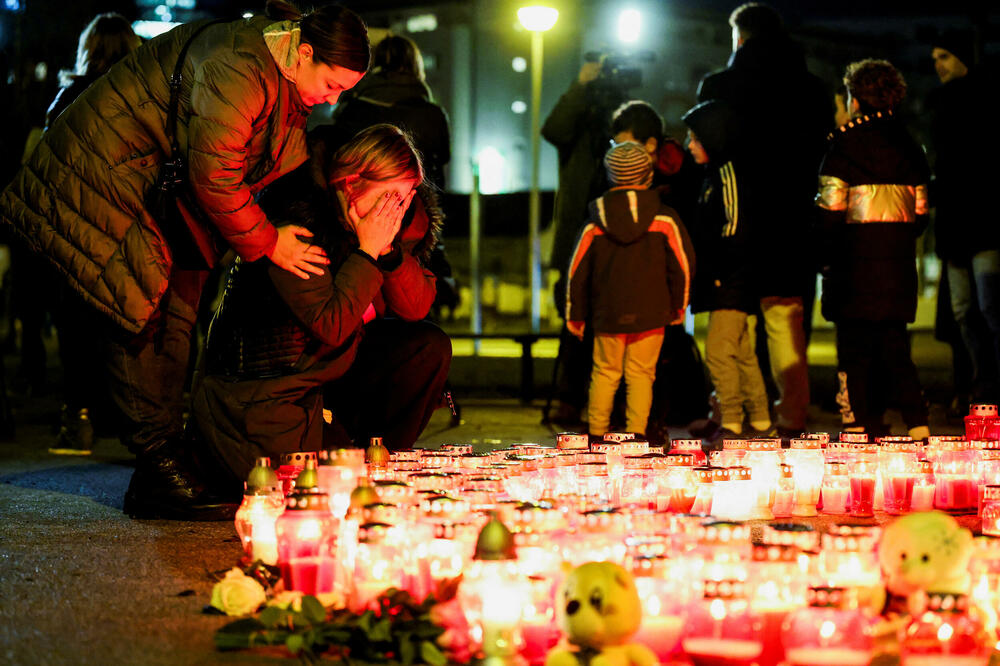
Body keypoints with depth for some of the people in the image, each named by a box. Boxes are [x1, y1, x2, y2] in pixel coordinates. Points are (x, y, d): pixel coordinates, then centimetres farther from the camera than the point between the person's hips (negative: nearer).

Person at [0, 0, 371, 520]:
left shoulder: (286, 84, 0)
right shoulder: (237, 69, -31)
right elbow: (214, 177, -29)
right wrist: (267, 243, -19)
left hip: (168, 195, 10)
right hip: (103, 177, -10)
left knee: (176, 326, 5)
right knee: (143, 322, -12)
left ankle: (161, 468, 7)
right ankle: (158, 466, -9)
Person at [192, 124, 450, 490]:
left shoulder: (402, 220, -3)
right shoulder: (295, 219, -26)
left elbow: (417, 308, -3)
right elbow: (331, 325, -29)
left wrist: (389, 249, -19)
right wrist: (367, 251, -26)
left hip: (337, 360, 8)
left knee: (429, 346, -8)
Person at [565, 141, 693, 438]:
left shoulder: (595, 223, 0)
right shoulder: (664, 219, -4)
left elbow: (578, 271, 4)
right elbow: (683, 264, -1)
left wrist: (575, 315, 15)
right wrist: (678, 306, 12)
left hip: (608, 314, 1)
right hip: (650, 314, -1)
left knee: (605, 373, 12)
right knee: (640, 374, 4)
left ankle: (596, 434, 14)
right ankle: (636, 434, -1)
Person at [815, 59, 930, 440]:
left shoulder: (845, 141, -6)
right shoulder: (909, 144, 10)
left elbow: (831, 207, -9)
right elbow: (921, 210, 11)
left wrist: (827, 255, 1)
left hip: (857, 252, -5)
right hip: (899, 252, 5)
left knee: (854, 343, 1)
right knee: (894, 341, 10)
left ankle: (858, 425, 0)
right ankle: (916, 420, 1)